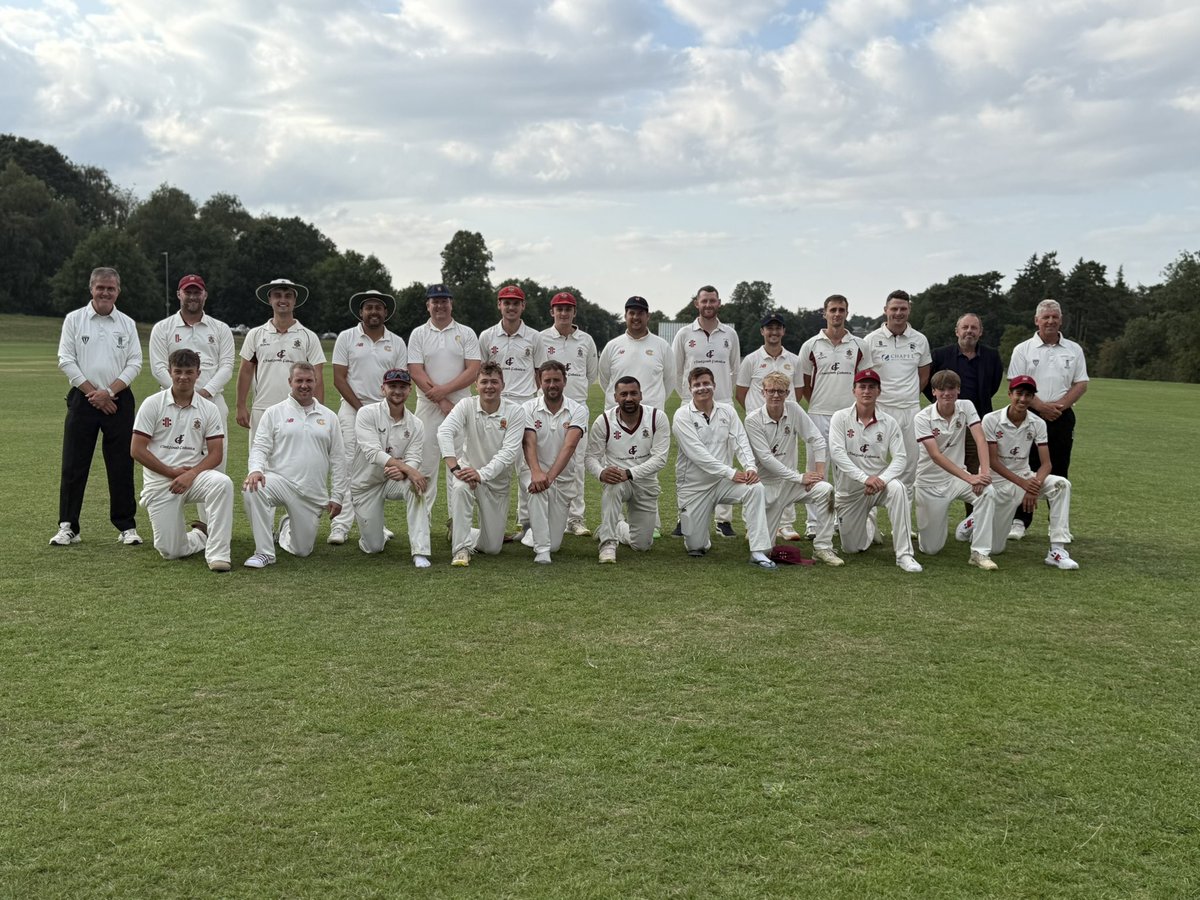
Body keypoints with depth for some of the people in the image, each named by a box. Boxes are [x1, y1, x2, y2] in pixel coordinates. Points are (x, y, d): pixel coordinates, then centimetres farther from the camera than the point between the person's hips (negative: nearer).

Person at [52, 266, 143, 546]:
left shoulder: (127, 323, 9)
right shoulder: (74, 319, 5)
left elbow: (134, 363, 3)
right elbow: (66, 360, -1)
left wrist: (109, 391, -9)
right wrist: (93, 392, -8)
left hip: (118, 400, 1)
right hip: (82, 399, -1)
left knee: (122, 466, 2)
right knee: (74, 465, -1)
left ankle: (126, 526, 9)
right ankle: (68, 526, 7)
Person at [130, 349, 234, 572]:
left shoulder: (209, 409, 3)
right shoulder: (152, 404, -1)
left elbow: (216, 454, -1)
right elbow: (136, 450, -4)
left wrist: (191, 474, -18)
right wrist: (173, 472, -10)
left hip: (195, 476, 1)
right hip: (159, 481, -1)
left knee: (222, 483, -35)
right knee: (170, 551, -8)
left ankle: (217, 553, -27)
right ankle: (204, 535, 27)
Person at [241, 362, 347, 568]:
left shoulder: (328, 417, 10)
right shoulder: (274, 413, 5)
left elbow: (337, 459, 9)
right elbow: (260, 448, -1)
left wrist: (337, 496, 4)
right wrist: (256, 469, -24)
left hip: (313, 493, 2)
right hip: (280, 480, -2)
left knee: (301, 550, 2)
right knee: (252, 490, -36)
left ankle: (287, 526, 41)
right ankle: (264, 552, -22)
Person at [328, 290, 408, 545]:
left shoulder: (397, 343, 11)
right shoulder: (347, 338, 5)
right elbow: (339, 378, 0)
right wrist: (360, 408, -8)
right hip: (352, 409, -2)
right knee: (348, 466, -9)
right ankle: (340, 526, -9)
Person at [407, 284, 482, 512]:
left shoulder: (466, 333, 6)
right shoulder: (418, 334, 7)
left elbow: (473, 371, -3)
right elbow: (416, 372, -3)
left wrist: (444, 390, -14)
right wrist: (441, 402, -11)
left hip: (460, 406, 0)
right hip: (428, 406, 0)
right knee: (426, 463, 0)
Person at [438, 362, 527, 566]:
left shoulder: (515, 412, -13)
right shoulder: (466, 406, -12)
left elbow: (509, 452, -22)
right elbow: (444, 432, -27)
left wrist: (482, 474, -36)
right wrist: (455, 468, -42)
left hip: (497, 481, 1)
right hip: (468, 471, -1)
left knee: (492, 547, 3)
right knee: (460, 488, -39)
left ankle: (457, 532, 36)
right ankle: (461, 549, -25)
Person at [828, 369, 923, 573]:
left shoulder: (889, 423, -1)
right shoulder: (840, 418, -6)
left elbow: (900, 458, -9)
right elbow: (836, 452, -20)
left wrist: (881, 479, -28)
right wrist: (865, 478, -31)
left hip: (880, 485, 0)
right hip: (849, 491, 0)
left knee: (897, 488, -35)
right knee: (852, 548, 2)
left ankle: (904, 554, -31)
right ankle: (869, 526, 40)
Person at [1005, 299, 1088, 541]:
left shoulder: (1074, 350, 10)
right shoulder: (1023, 349, 3)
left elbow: (1081, 384, 6)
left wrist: (1059, 405, -10)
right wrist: (1041, 406, -15)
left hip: (1062, 417, 2)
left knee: (1059, 471, 5)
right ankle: (1019, 521, 2)